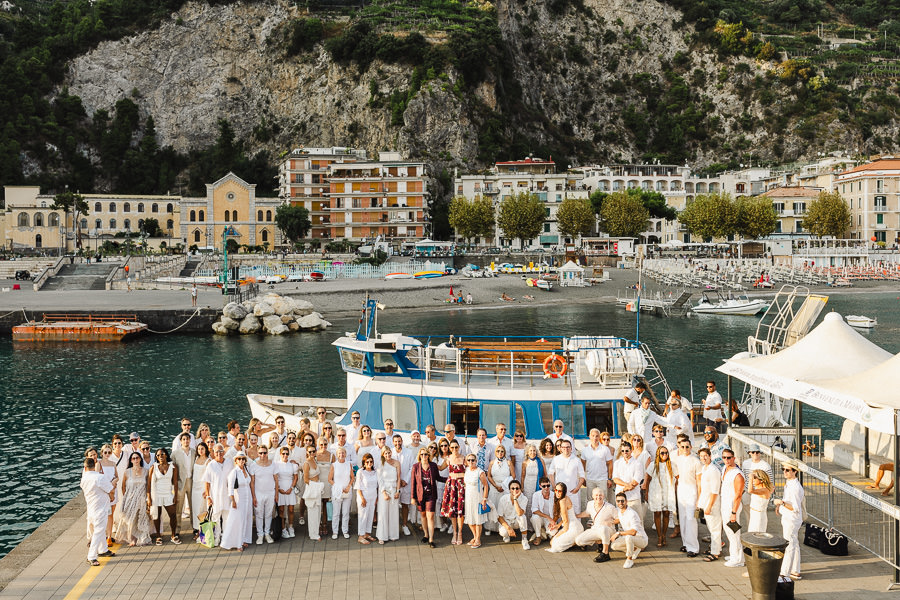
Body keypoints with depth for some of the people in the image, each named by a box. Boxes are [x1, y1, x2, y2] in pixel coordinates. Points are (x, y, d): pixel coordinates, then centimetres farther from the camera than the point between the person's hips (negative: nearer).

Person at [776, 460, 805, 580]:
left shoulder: (795, 487, -23)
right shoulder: (788, 483, 8)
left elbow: (796, 508, -24)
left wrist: (782, 503, -30)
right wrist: (779, 505, 11)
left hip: (792, 520, -10)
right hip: (787, 519, 10)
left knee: (789, 546, -3)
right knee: (794, 545, 17)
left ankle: (784, 572, 3)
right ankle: (795, 571, 26)